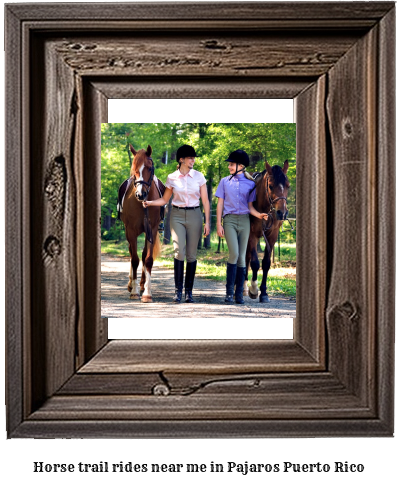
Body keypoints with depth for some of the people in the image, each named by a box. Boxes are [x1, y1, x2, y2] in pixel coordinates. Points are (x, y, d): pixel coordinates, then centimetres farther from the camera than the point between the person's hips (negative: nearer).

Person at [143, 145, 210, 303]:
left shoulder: (199, 177, 1)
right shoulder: (172, 178, 2)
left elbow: (205, 201, 2)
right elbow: (164, 199, 11)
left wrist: (207, 222, -3)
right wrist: (149, 203, -5)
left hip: (194, 215, 0)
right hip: (177, 215, 0)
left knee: (191, 254, 2)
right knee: (179, 251, -13)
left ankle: (189, 291, 12)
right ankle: (178, 290, -6)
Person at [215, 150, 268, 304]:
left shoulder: (250, 184, 7)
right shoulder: (225, 182, 8)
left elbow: (250, 206, 8)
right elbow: (220, 204, 7)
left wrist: (259, 215, -12)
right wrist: (219, 224, -1)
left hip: (244, 220, 1)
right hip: (229, 220, -1)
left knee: (242, 256, 2)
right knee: (234, 253, -17)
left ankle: (239, 294, 8)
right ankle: (229, 291, -7)